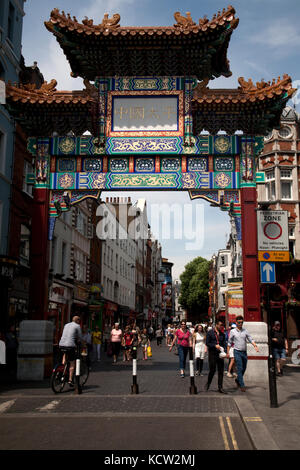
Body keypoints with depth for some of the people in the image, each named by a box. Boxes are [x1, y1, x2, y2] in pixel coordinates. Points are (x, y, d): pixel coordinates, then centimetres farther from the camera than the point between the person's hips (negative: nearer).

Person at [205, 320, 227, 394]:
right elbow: (207, 343, -3)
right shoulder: (210, 332, -1)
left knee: (221, 371, 2)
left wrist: (224, 350, -5)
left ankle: (220, 388, 10)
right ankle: (208, 383, 22)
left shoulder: (222, 334, 12)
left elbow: (224, 344, 14)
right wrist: (215, 346, -16)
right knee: (212, 370, -3)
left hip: (220, 354, 4)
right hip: (212, 354, -4)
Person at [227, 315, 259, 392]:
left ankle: (238, 380, 35)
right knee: (240, 369, -7)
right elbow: (229, 343, 3)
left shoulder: (245, 331, 5)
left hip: (244, 352, 4)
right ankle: (242, 385, -3)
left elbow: (250, 339, 1)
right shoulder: (232, 331, -2)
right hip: (237, 352, -4)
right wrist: (228, 352, 1)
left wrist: (255, 346, -15)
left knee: (244, 368, 12)